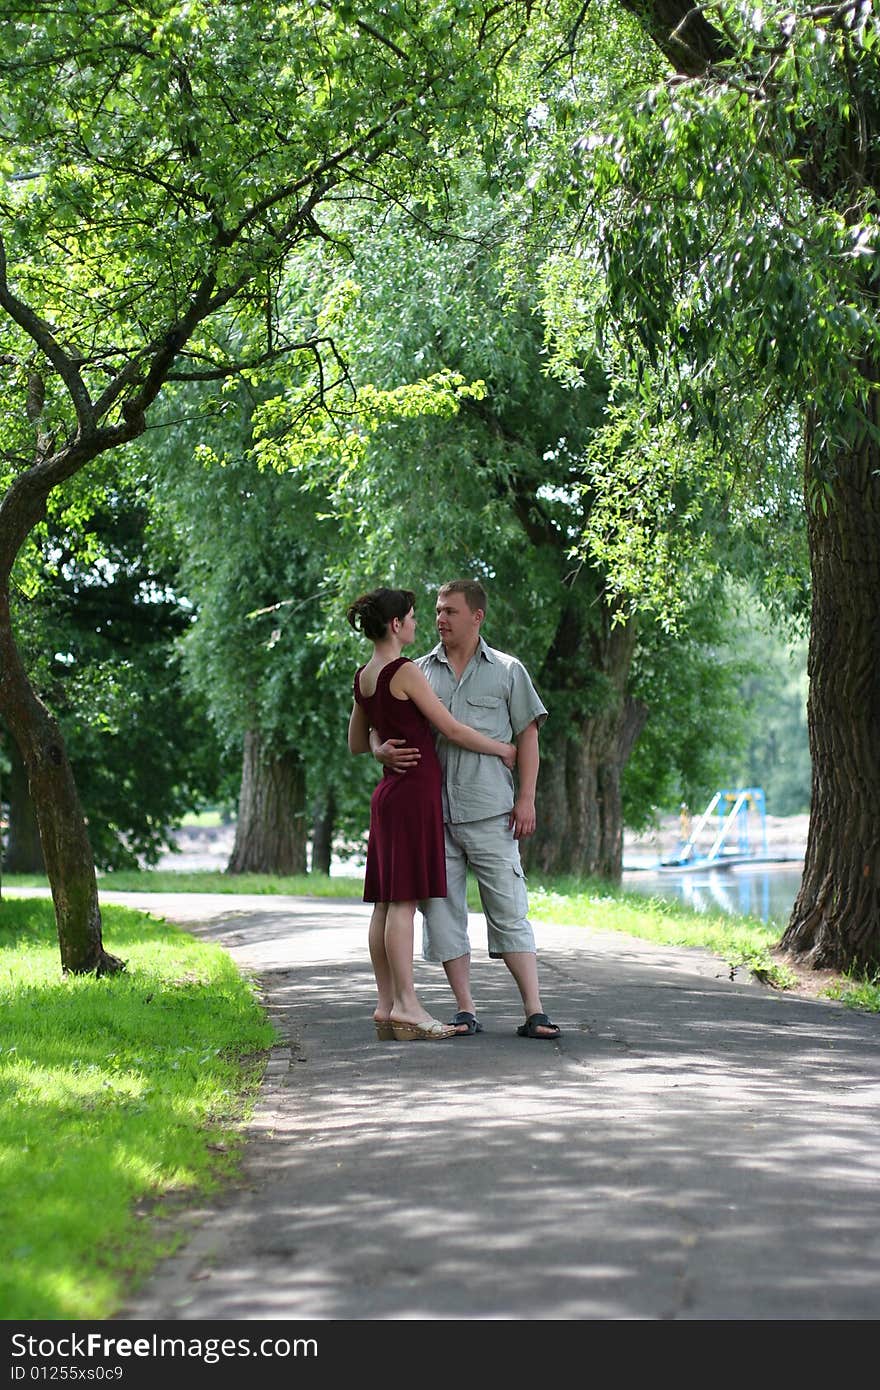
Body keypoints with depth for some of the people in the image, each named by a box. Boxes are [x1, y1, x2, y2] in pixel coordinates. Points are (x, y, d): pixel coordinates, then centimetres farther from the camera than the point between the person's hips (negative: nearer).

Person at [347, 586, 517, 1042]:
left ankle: (387, 1005, 7)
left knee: (387, 902, 6)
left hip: (388, 791, 9)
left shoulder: (363, 677, 13)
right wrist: (504, 750, 0)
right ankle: (405, 1005, -10)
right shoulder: (405, 672, -13)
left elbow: (357, 743, 24)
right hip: (414, 790, -9)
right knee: (404, 899, -9)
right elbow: (452, 730, -11)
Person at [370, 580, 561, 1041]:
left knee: (509, 911, -4)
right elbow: (378, 725, 15)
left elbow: (527, 735, 6)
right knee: (441, 911, 3)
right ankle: (465, 1011, 10)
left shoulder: (506, 671, 8)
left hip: (489, 811, -3)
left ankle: (534, 1012, -3)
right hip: (432, 810, 3)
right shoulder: (419, 672, 12)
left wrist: (526, 799, -4)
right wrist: (382, 751, -9)